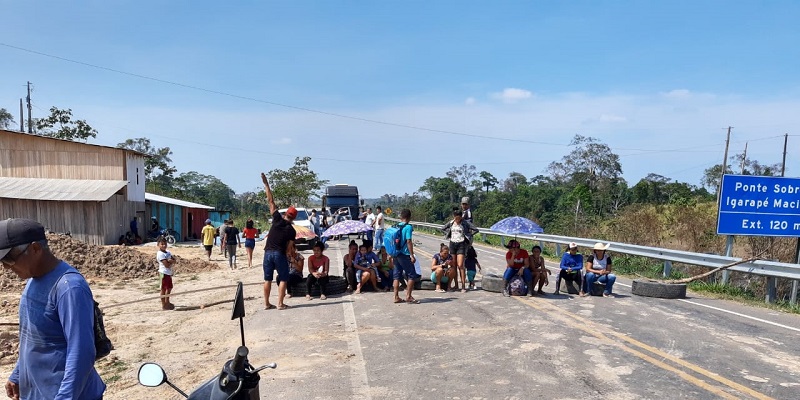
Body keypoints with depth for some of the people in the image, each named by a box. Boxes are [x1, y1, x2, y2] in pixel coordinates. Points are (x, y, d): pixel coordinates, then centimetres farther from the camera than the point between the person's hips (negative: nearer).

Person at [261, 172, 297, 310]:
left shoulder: (277, 219, 0)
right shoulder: (292, 231, -2)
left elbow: (271, 201, 0)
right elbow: (289, 248, -4)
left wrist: (266, 184, 1)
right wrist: (291, 259, 6)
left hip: (268, 252, 3)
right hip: (280, 254, -3)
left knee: (267, 279, 10)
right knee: (283, 279, 7)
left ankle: (266, 303, 14)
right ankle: (280, 303, 3)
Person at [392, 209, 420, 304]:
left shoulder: (396, 226, 9)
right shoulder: (408, 227, -11)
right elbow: (409, 242, -16)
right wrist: (412, 255, -14)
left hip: (396, 254, 7)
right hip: (405, 255, -7)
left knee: (397, 275, 10)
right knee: (411, 275, 2)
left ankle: (396, 297, 12)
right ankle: (408, 297, 0)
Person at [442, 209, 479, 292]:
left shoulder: (465, 223, -7)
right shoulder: (451, 223, 5)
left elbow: (475, 230, -9)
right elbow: (443, 228, 22)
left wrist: (467, 235, -5)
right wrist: (449, 235, 10)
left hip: (461, 244, -4)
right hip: (452, 244, 5)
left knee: (460, 265, -12)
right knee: (454, 266, 6)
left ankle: (463, 286, -9)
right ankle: (456, 285, 14)